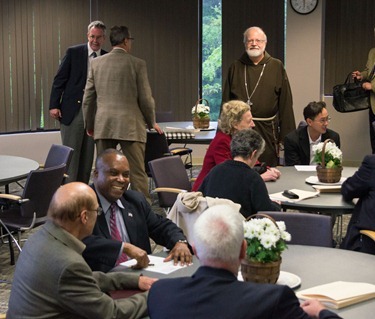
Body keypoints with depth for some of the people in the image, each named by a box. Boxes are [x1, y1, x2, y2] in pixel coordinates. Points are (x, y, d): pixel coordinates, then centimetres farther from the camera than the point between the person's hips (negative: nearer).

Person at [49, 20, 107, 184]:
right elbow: (59, 79, -1)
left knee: (88, 155, 6)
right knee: (71, 153, -2)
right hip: (73, 110, -3)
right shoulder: (73, 52, -1)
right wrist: (54, 105, -7)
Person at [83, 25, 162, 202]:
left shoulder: (96, 63, 7)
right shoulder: (137, 64, -4)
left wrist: (89, 125, 20)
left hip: (103, 126, 4)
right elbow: (145, 98, -3)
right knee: (137, 173, 0)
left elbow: (88, 97, 9)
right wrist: (151, 122, 12)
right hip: (130, 126, -4)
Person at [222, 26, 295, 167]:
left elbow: (285, 103, 2)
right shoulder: (236, 67, 8)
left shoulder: (277, 67, 3)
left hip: (267, 131, -1)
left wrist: (286, 135, -2)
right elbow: (226, 102, 9)